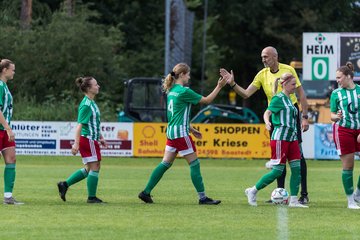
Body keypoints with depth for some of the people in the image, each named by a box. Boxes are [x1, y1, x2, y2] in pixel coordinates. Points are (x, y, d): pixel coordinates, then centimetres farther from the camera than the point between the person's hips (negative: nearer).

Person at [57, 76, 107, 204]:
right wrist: (76, 143, -25)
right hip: (88, 139, -10)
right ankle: (92, 197, 3)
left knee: (89, 169, 14)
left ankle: (64, 185, 16)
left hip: (92, 139, 10)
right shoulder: (86, 105, -16)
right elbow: (80, 125, -21)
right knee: (94, 167, -4)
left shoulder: (91, 103, 14)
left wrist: (100, 137, 26)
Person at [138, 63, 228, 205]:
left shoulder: (172, 90, 13)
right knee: (194, 164, -2)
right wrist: (219, 87, -3)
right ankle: (202, 197, -1)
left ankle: (146, 192, 8)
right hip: (180, 133, -9)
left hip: (171, 132, 9)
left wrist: (191, 129, 25)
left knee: (165, 164, 10)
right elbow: (206, 100, -8)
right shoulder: (184, 91, -14)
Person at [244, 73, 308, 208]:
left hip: (291, 138, 8)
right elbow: (268, 112, -19)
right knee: (278, 171, -8)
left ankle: (293, 200, 1)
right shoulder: (278, 98, -7)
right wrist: (267, 122, -38)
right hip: (280, 138, -8)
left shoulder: (289, 99, 17)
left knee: (296, 168, -1)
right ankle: (253, 191, 6)